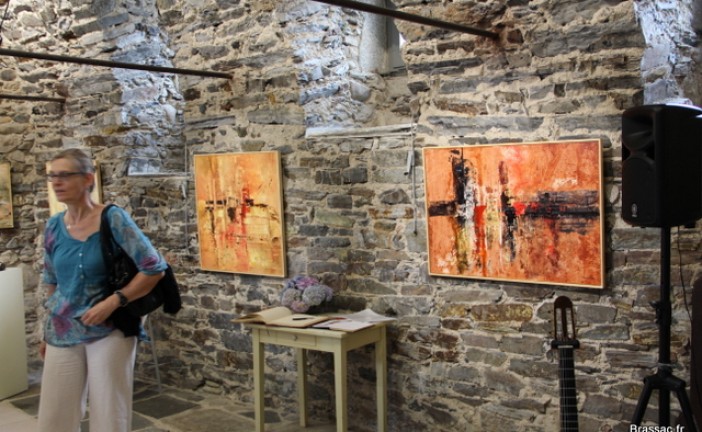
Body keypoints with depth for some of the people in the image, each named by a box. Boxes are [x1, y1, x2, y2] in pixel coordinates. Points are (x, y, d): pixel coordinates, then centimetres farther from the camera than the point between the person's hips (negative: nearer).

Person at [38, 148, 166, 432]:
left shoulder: (113, 219, -11)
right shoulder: (54, 226, 4)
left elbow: (155, 269, -13)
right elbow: (52, 283, 16)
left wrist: (112, 303, -19)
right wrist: (48, 332, 18)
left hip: (109, 331, -5)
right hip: (62, 334, 5)